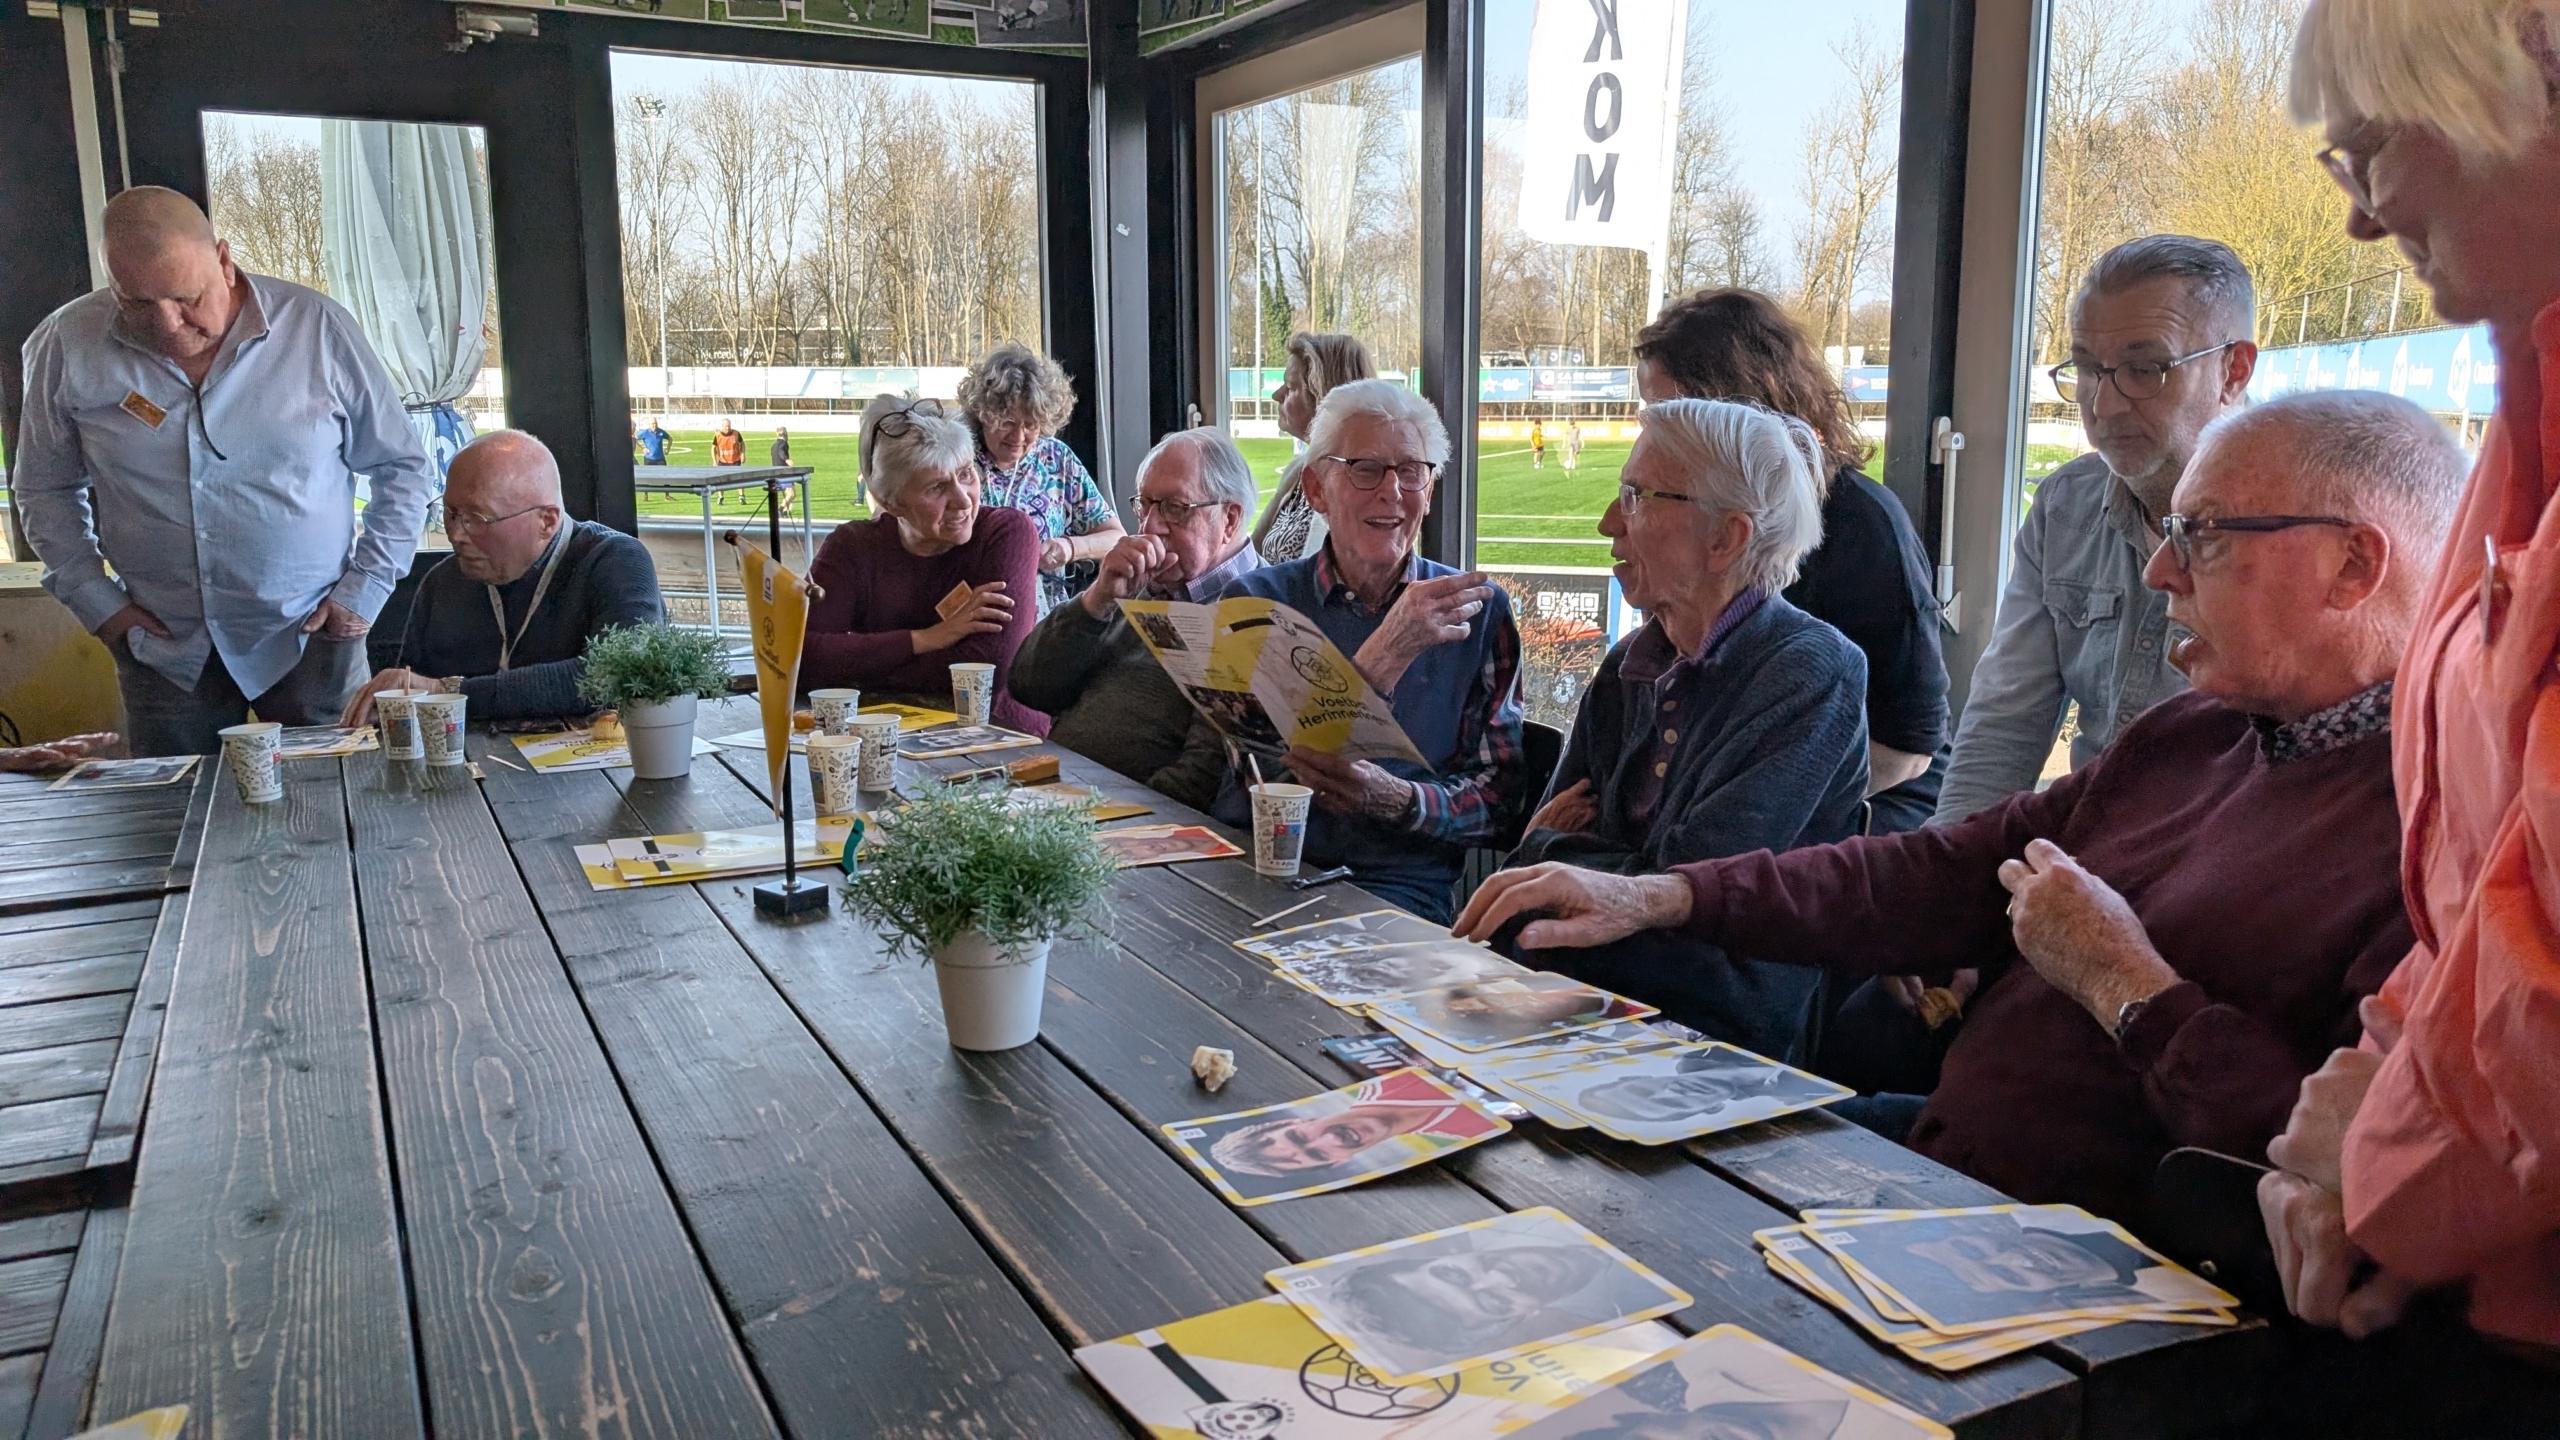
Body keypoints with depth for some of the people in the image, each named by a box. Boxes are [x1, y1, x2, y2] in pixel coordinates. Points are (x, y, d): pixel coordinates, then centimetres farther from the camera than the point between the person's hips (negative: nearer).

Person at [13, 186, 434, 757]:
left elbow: (402, 468, 0)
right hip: (162, 646, 2)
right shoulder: (68, 345, -3)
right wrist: (93, 596, 1)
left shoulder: (318, 327, -8)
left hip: (311, 637, -1)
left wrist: (365, 590, -5)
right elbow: (47, 489, 11)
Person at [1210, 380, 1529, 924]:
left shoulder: (1478, 611, 7)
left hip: (1398, 888, -1)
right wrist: (1386, 654, -20)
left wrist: (1396, 800, -18)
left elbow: (1498, 796, 3)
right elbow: (1270, 767, -9)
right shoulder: (1254, 600, 5)